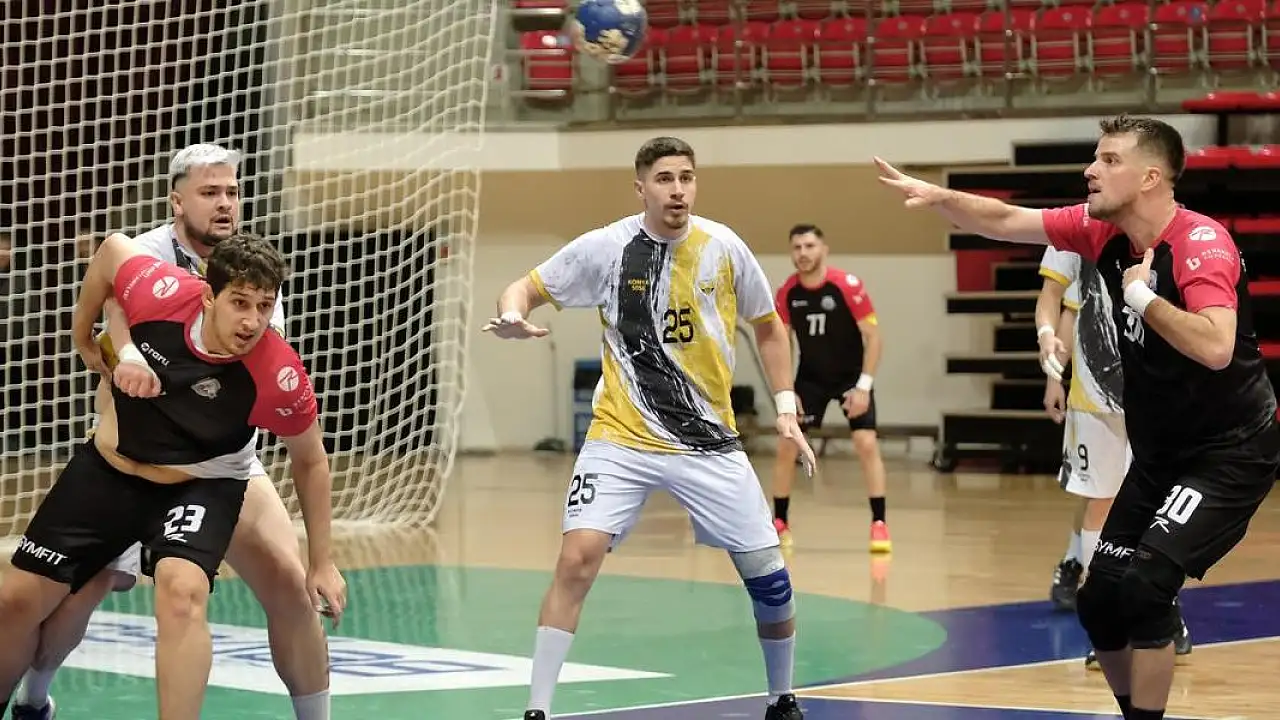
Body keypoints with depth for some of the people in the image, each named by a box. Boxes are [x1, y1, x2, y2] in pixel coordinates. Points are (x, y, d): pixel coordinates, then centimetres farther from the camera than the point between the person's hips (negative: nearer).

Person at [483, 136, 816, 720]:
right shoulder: (605, 247, -9)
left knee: (768, 574, 0)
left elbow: (768, 326, 11)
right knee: (578, 557, -20)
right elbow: (527, 288, 0)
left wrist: (786, 408, 3)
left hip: (710, 440, 2)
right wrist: (513, 315, -24)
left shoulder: (724, 248, -4)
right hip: (621, 437, -2)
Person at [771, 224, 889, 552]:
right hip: (810, 376, 4)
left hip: (851, 375, -4)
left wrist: (863, 386, -23)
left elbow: (872, 336, -17)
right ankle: (780, 523, 11)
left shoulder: (847, 286, -20)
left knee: (866, 443, -17)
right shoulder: (787, 292, -9)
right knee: (786, 445, -2)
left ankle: (879, 525, -13)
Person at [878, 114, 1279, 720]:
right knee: (1100, 598, 6)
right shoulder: (1101, 231, 0)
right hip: (1160, 454, 8)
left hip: (1230, 453, -8)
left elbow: (1215, 348, -36)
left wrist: (1143, 297, -26)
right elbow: (1004, 222, 8)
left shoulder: (1201, 244, -22)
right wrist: (938, 196, -5)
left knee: (1145, 584, -22)